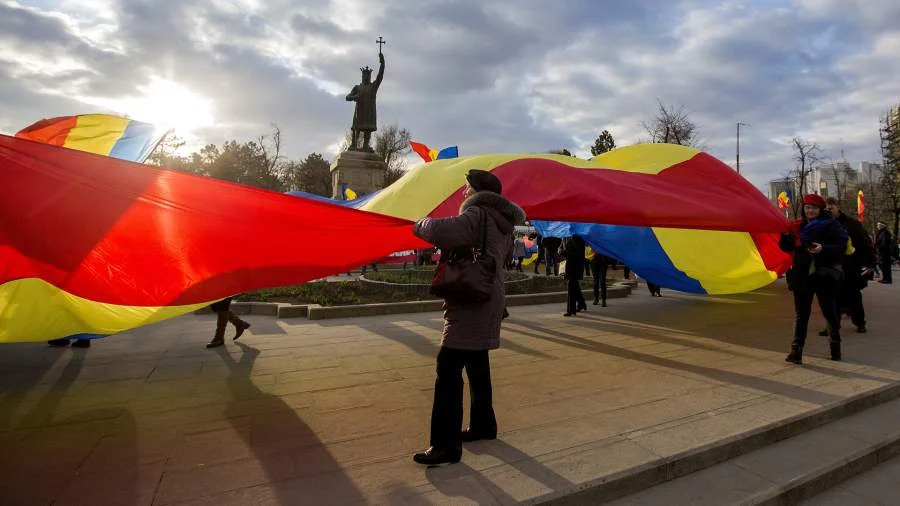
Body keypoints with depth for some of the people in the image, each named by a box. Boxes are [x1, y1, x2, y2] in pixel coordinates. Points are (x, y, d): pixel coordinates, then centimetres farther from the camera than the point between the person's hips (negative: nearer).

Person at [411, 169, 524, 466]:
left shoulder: (478, 214, -13)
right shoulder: (503, 222, 16)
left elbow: (444, 231, -30)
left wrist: (421, 225, -9)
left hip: (471, 303, -10)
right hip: (488, 300, 10)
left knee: (449, 369, -9)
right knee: (477, 365, 19)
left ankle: (446, 446, -6)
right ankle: (483, 426, 31)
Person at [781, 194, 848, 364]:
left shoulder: (830, 225, -3)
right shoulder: (797, 226, 8)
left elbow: (841, 247, -11)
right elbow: (787, 247, 9)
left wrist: (823, 249, -28)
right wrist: (785, 235, -8)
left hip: (824, 275, -3)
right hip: (802, 275, 3)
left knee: (829, 311, 10)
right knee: (801, 314, 2)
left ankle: (835, 345, 31)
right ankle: (796, 350, 0)